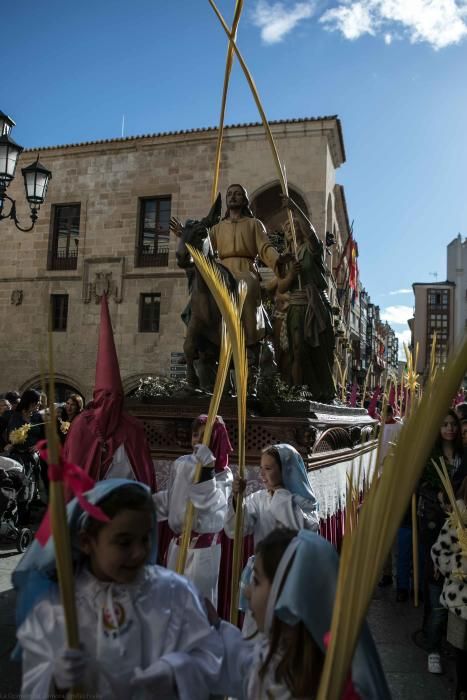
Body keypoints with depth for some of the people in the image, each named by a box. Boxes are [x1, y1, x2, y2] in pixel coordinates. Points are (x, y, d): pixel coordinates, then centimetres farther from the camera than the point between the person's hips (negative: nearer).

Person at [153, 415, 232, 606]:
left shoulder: (223, 476, -12)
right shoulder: (181, 464, -1)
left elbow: (211, 505, -30)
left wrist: (207, 470, -35)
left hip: (203, 548, -4)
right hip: (178, 543, 5)